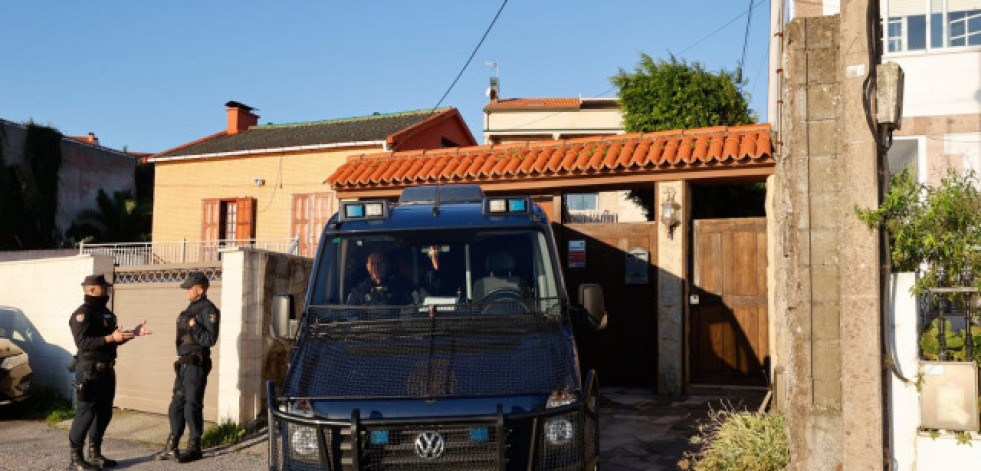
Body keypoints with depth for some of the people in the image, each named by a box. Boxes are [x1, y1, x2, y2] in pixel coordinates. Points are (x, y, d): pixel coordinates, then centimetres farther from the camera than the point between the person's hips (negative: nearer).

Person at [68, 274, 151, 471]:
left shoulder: (105, 312, 16)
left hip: (106, 370, 9)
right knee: (85, 413, -6)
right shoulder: (82, 314, -13)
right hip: (89, 371, -9)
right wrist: (111, 338, -29)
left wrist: (133, 333, 10)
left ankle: (95, 454, 24)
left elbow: (115, 339, 23)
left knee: (104, 413, 14)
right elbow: (83, 343, -24)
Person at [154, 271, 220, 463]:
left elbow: (210, 339, -19)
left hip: (196, 365, -9)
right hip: (183, 364, 9)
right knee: (176, 405, 11)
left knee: (193, 406, -3)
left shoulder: (208, 310, -11)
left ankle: (194, 447, 7)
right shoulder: (190, 309, 16)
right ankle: (171, 447, 19)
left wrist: (194, 326, -23)